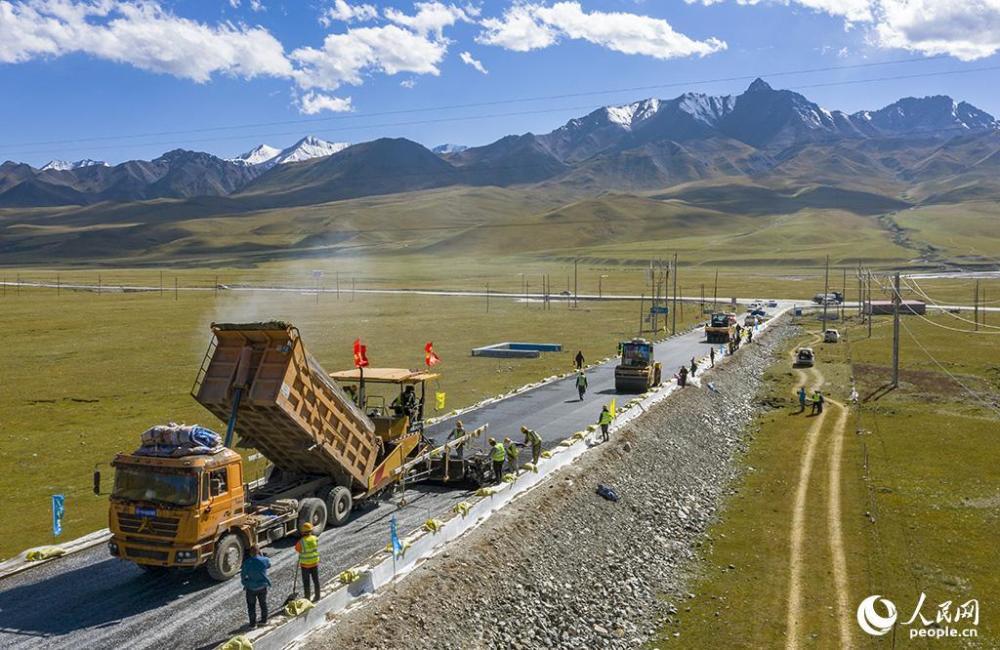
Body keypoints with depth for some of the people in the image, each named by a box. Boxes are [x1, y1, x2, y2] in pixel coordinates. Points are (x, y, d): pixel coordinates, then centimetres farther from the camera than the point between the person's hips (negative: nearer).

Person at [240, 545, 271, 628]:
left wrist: (245, 583, 11)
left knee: (251, 606, 16)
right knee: (263, 603, 23)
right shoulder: (265, 560, -17)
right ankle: (264, 620, 36)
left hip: (251, 587, -2)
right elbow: (269, 565, 7)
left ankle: (253, 623, 23)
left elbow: (243, 575, -8)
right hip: (263, 586, 2)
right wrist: (262, 555, 5)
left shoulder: (246, 563, -21)